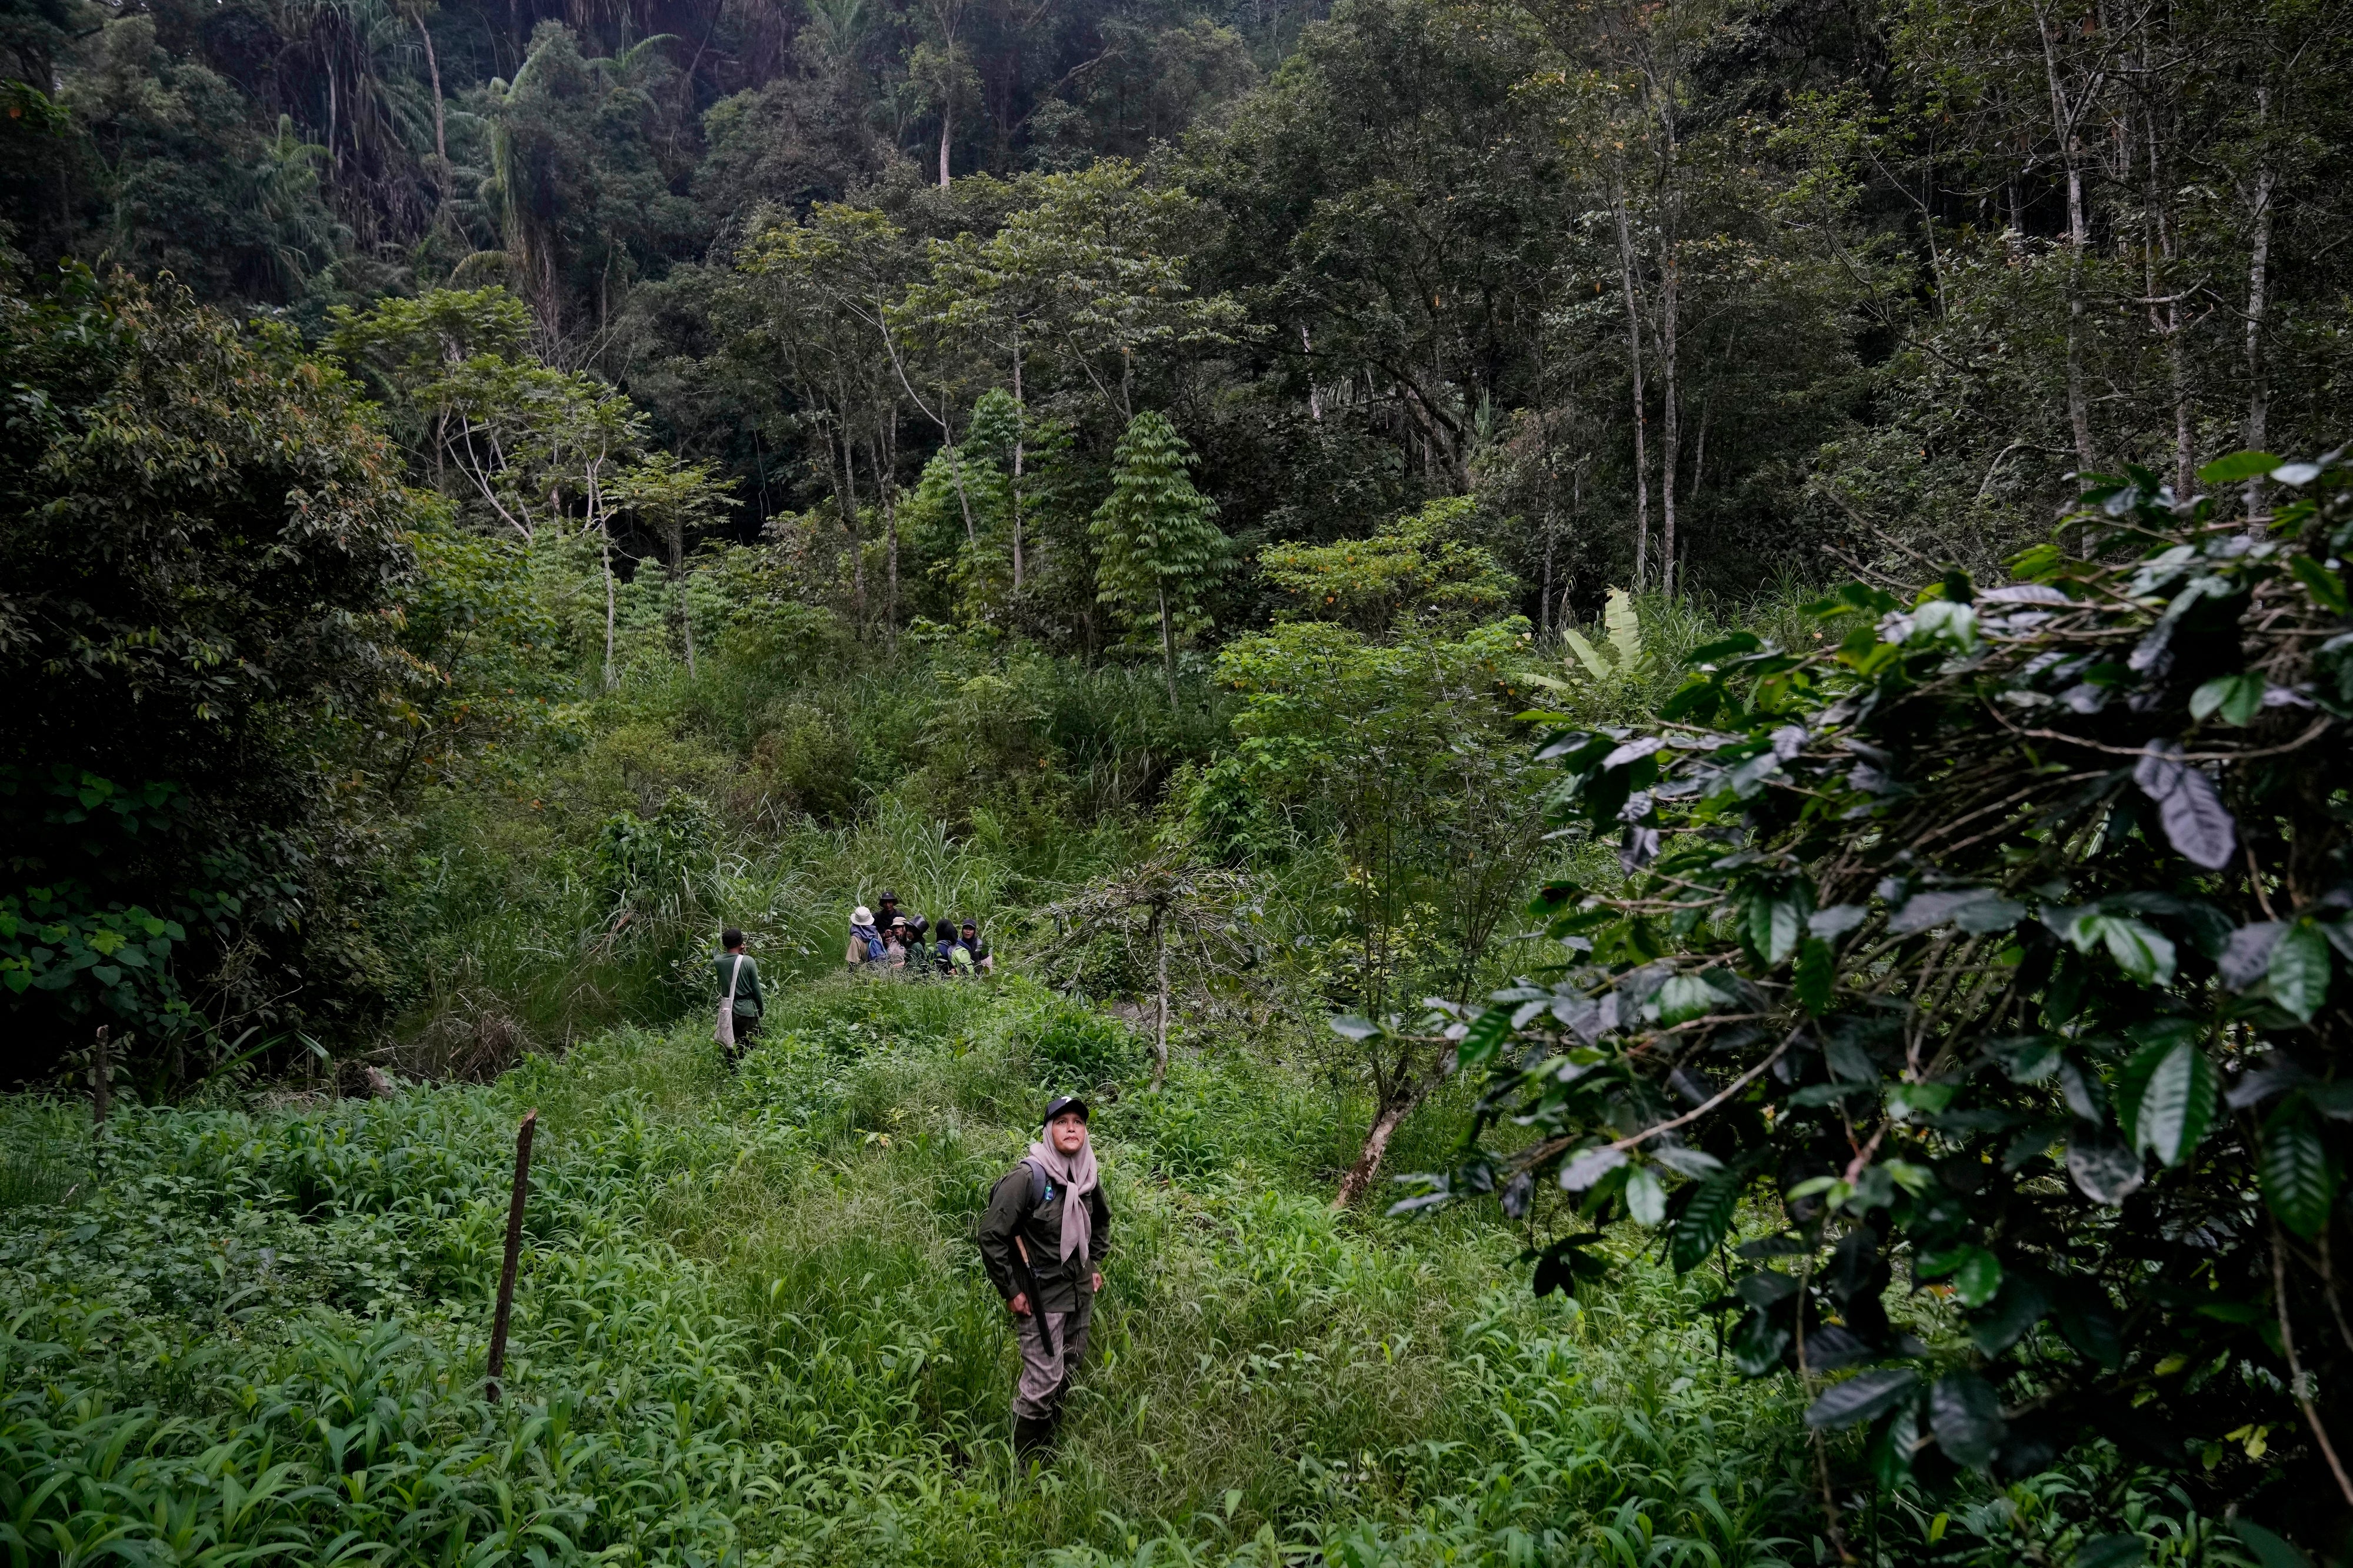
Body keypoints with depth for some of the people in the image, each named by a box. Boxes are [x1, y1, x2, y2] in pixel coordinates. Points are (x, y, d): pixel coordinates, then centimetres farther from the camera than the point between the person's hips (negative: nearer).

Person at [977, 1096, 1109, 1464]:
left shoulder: (1088, 1175, -1)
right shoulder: (1028, 1177, -21)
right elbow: (991, 1236, -18)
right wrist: (1011, 1292, -15)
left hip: (1081, 1294, 7)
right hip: (1042, 1298, -7)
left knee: (1068, 1372, 17)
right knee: (1043, 1381, -7)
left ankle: (1051, 1445, 35)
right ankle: (1026, 1467, 10)